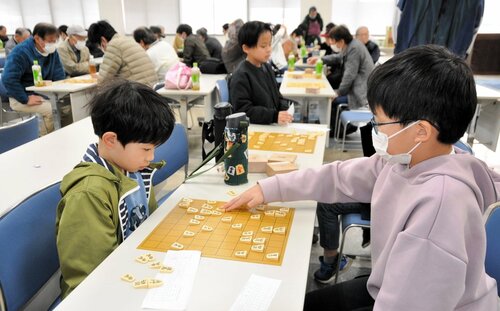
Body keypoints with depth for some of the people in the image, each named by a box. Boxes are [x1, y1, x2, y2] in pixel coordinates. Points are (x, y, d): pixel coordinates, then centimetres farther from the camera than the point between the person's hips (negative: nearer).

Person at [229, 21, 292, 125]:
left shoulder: (267, 68, 13)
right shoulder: (240, 76, -13)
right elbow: (243, 111, -18)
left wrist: (284, 110, -1)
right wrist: (274, 116, -26)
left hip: (271, 125, 8)